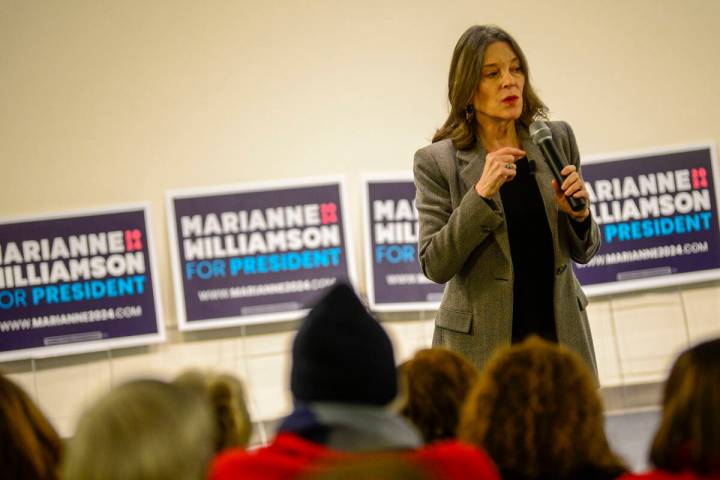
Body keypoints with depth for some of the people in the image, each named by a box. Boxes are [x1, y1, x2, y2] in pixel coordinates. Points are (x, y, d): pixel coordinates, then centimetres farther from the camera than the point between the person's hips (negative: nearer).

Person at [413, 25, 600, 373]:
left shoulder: (557, 139, 4)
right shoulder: (437, 162, -5)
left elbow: (582, 252, 10)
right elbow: (434, 266, -11)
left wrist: (578, 214, -12)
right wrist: (481, 194, -21)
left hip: (560, 334, 3)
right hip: (482, 344, -3)